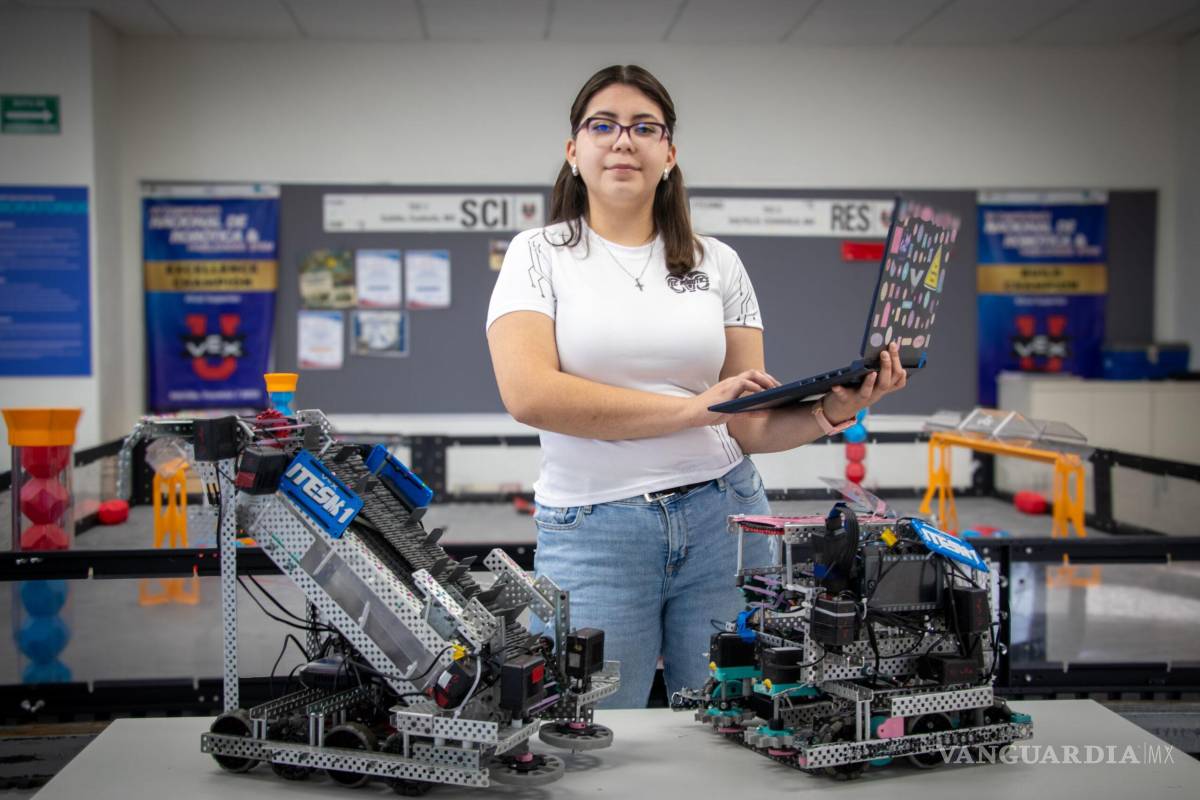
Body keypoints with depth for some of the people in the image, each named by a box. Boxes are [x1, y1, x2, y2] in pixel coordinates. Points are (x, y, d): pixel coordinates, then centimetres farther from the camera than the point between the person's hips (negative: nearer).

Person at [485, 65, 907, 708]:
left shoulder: (718, 264, 8)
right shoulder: (537, 255, 1)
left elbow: (750, 426, 6)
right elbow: (528, 393, -16)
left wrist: (830, 412, -15)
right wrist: (693, 407, -16)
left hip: (721, 516, 3)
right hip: (591, 531, -2)